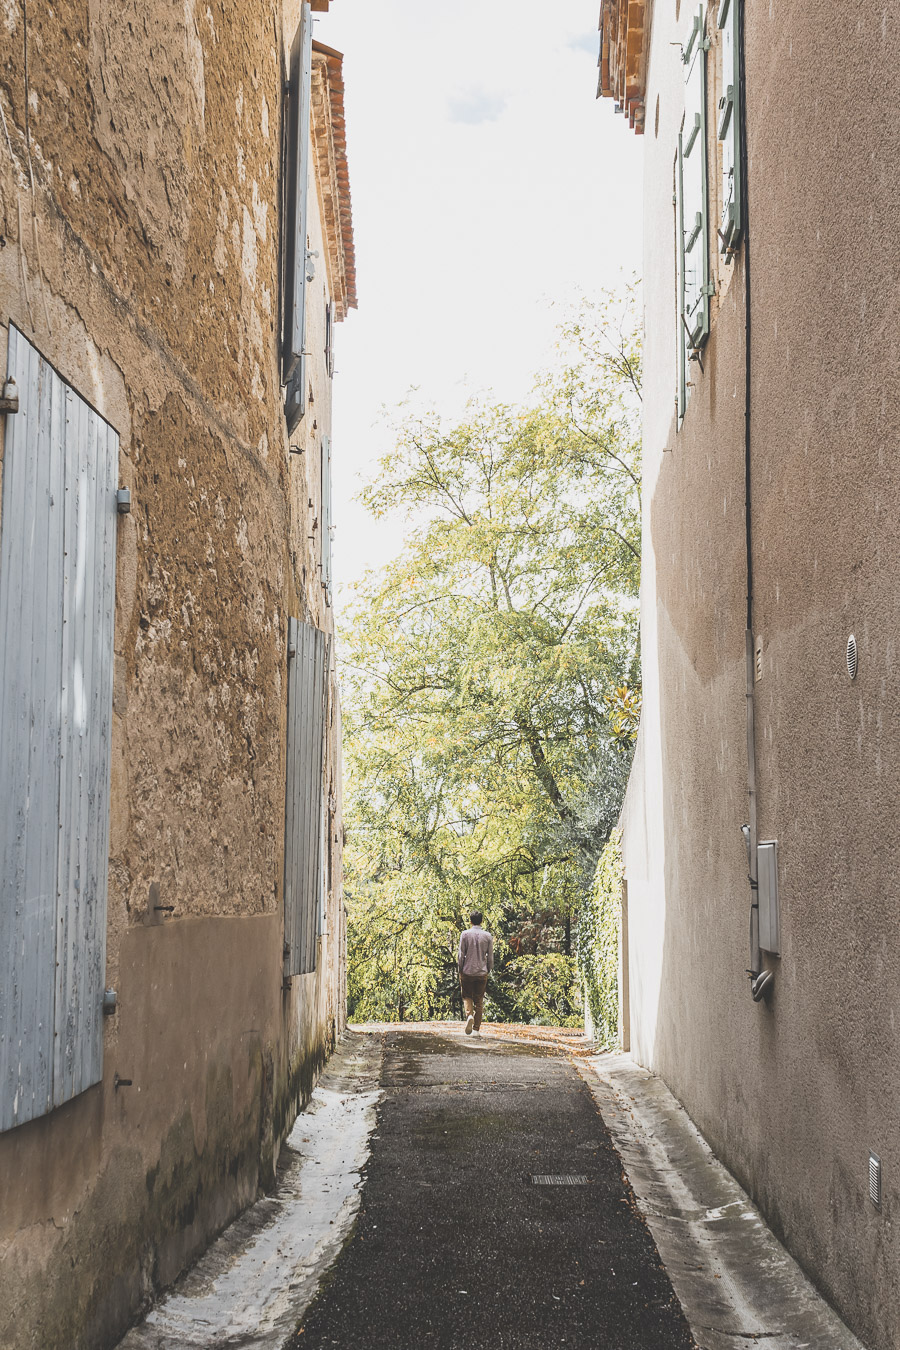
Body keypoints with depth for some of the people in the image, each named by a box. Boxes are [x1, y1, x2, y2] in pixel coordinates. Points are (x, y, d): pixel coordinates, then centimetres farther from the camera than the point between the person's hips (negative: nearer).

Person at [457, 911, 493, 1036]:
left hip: (467, 971, -1)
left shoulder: (465, 934, -5)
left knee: (467, 997, 13)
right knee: (479, 1000, 9)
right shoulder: (487, 936, 0)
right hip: (482, 973, 1)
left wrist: (460, 971, 5)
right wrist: (489, 971, 14)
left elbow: (461, 955, -4)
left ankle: (469, 1015, -16)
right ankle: (476, 1028, 8)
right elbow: (490, 956, 2)